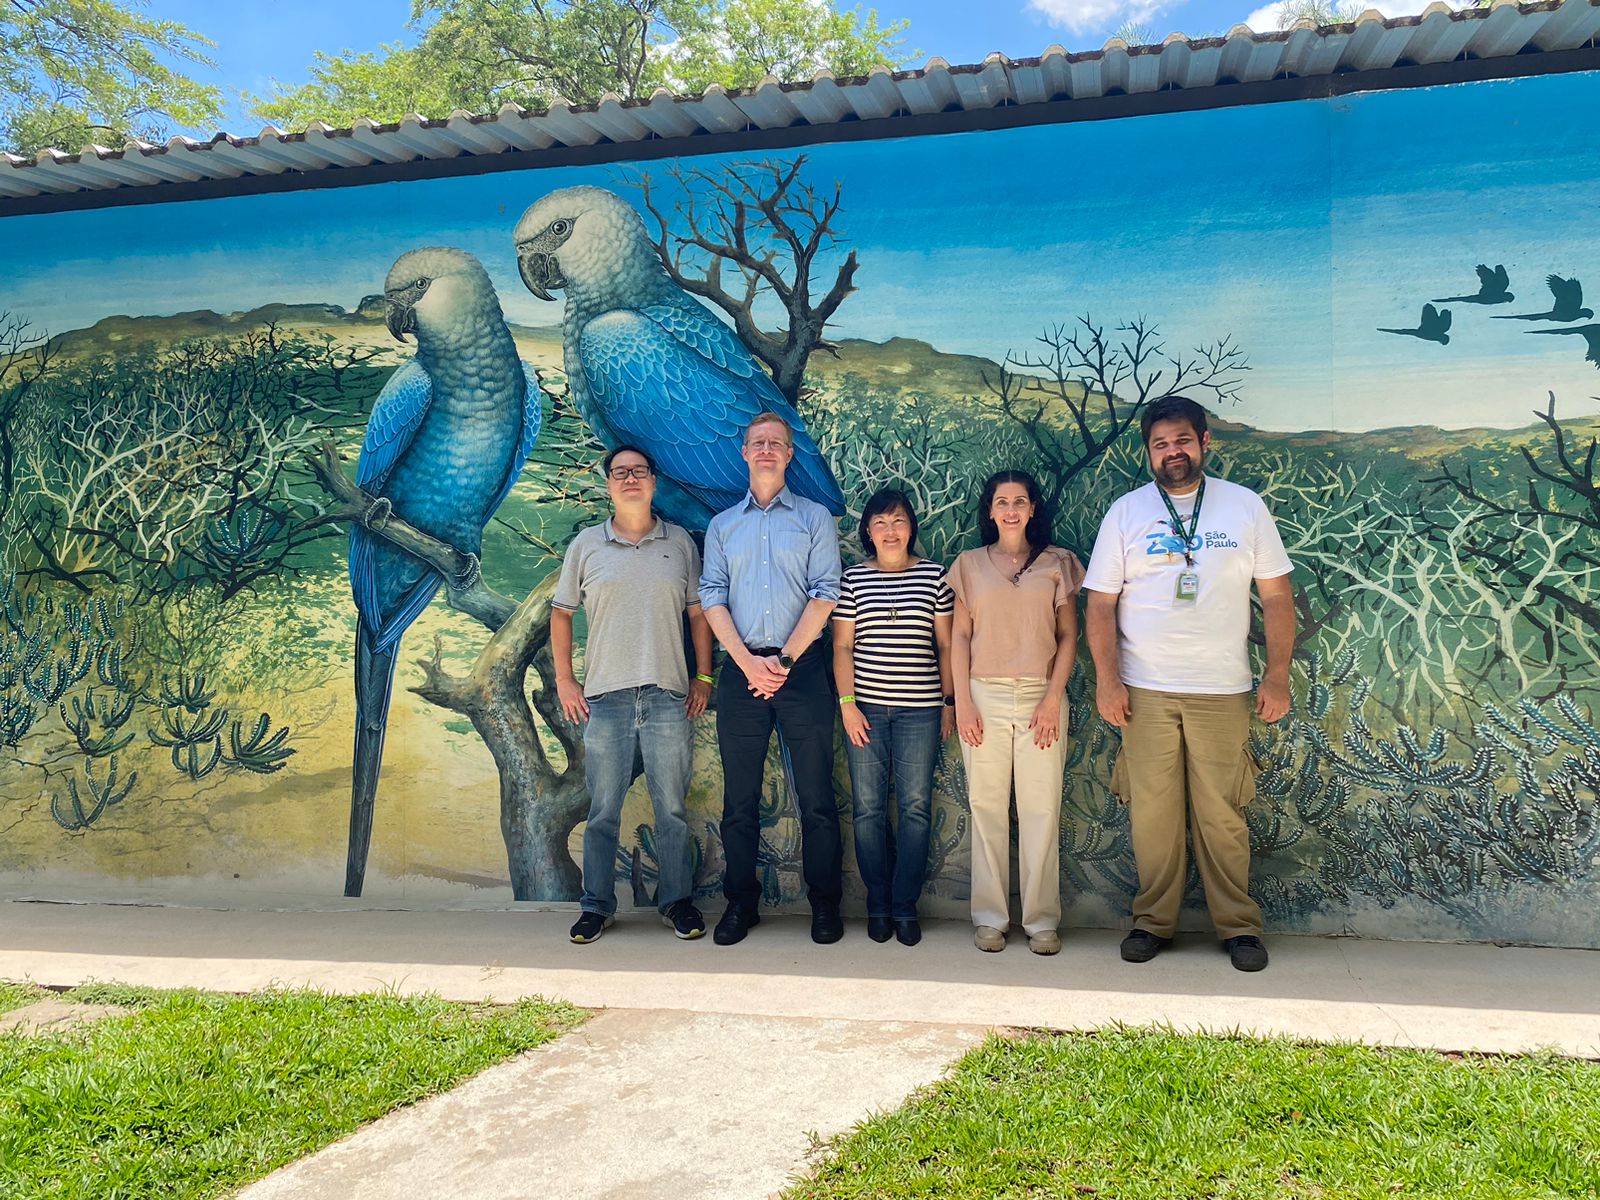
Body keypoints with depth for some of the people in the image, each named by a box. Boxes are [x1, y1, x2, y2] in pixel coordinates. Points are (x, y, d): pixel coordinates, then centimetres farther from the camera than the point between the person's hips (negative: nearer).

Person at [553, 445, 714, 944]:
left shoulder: (679, 543, 8)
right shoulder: (586, 546, 7)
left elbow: (698, 612, 11)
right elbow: (561, 613, 11)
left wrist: (703, 677, 4)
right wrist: (564, 680, 4)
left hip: (668, 697, 0)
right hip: (604, 697, 0)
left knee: (672, 808, 6)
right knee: (602, 810, 6)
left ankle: (676, 899, 20)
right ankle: (597, 904, 18)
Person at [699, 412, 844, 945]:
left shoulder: (815, 517, 8)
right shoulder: (722, 525, 15)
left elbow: (824, 595, -2)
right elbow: (712, 597, 5)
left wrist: (785, 660, -10)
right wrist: (749, 662, -9)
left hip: (801, 668, -2)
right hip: (740, 671, 2)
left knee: (815, 796, 0)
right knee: (739, 798, 6)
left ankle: (825, 904, 11)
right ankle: (740, 904, 16)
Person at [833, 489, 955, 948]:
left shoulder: (935, 576, 5)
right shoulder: (853, 578, 6)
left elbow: (946, 645, 7)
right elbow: (842, 646, 5)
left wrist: (949, 701, 4)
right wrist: (846, 703, -4)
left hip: (919, 710, 0)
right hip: (866, 707, 1)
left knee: (915, 808, 1)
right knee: (869, 808, 4)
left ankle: (905, 906, 12)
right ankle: (878, 904, 17)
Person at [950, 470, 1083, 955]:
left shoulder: (1057, 564, 7)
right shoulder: (969, 564, 9)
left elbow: (1068, 637, 5)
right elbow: (960, 637, 7)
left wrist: (1053, 699, -5)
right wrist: (962, 701, -2)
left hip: (1039, 697, 0)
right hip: (984, 697, 1)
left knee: (1042, 811, -1)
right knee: (986, 808, 2)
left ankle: (1042, 920, 9)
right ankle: (990, 918, 11)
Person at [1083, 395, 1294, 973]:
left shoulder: (1245, 507, 6)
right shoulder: (1125, 512, 5)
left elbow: (1277, 598, 7)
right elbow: (1101, 604, 4)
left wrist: (1277, 675, 0)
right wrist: (1107, 679, -5)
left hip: (1222, 691, 0)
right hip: (1144, 690, 0)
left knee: (1221, 813, 3)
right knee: (1151, 810, 3)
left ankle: (1239, 925, 16)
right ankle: (1153, 920, 17)